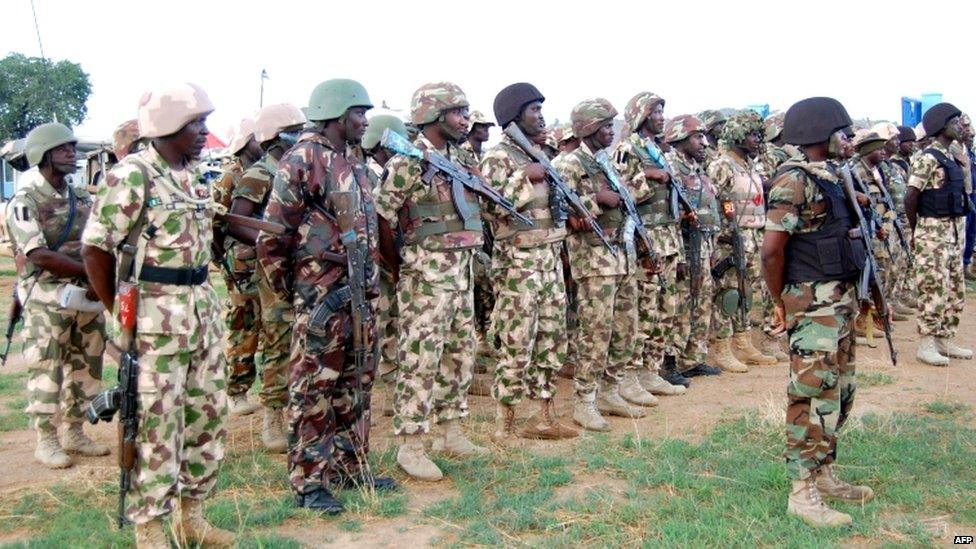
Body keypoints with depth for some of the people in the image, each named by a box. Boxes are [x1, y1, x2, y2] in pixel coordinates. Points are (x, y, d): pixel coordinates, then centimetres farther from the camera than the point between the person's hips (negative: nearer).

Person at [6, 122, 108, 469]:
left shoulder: (82, 199, 9)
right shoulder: (25, 202, -9)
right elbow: (40, 256, -19)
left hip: (86, 294, 6)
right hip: (47, 300, -6)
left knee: (86, 366, 11)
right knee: (47, 371, 0)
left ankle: (74, 432, 24)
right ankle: (46, 441, 12)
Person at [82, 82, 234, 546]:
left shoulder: (195, 176, 11)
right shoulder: (131, 177, -12)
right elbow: (95, 249, -11)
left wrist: (199, 297, 12)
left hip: (202, 306, 8)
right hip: (154, 312, -8)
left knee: (209, 411, 12)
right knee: (157, 421, -1)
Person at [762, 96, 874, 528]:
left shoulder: (828, 176, 13)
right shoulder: (795, 180, -16)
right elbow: (771, 249, -22)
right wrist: (781, 302, -11)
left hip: (840, 301, 10)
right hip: (813, 306, -10)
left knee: (840, 391, 16)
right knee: (814, 396, -5)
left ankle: (824, 475, 28)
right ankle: (802, 492, 4)